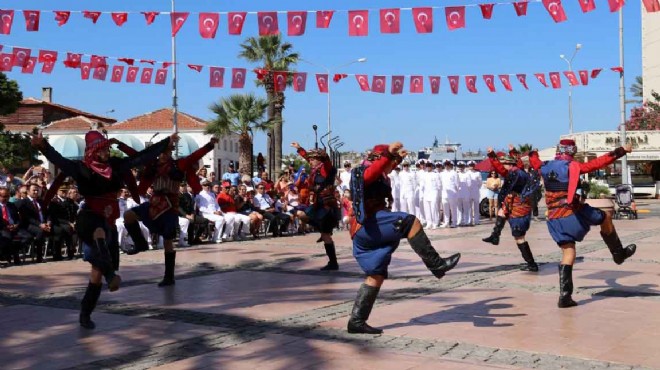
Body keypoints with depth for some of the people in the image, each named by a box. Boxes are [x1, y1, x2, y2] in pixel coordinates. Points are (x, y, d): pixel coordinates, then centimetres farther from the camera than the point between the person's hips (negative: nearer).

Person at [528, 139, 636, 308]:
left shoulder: (545, 167, 8)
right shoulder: (572, 167, -8)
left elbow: (535, 163, 32)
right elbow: (598, 162, -11)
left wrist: (533, 154, 54)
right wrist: (621, 151, -5)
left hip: (554, 220, 5)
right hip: (572, 214, -5)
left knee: (568, 253, 10)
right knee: (605, 217, 18)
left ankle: (565, 296, 3)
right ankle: (619, 254, 30)